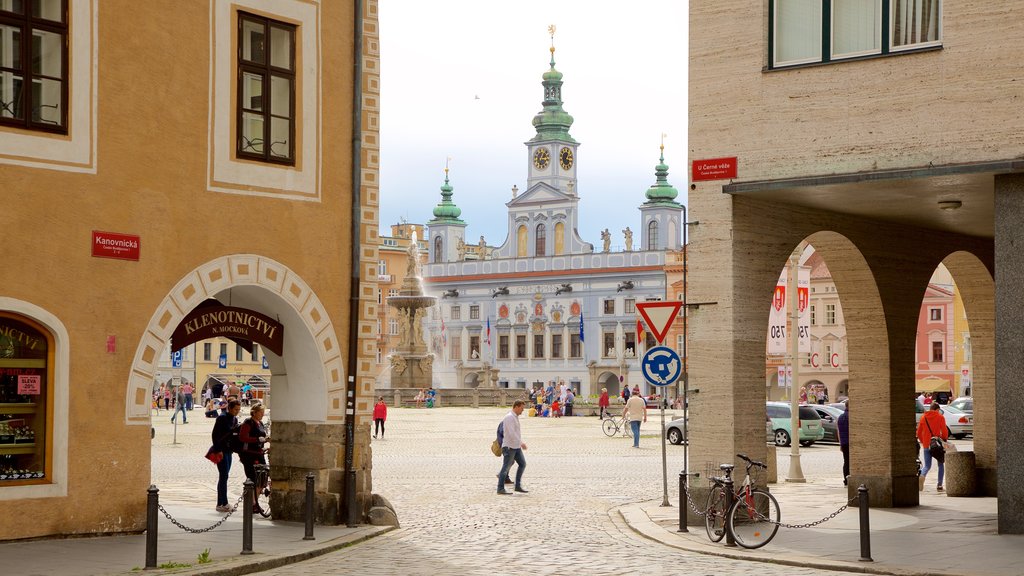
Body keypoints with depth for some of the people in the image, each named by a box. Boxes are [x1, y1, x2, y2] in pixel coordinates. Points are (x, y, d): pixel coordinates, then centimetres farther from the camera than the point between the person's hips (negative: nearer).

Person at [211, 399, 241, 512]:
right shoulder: (222, 418, -12)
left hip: (228, 450, 8)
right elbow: (214, 434, -15)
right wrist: (218, 450, -18)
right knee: (224, 476, -9)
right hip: (220, 451, -8)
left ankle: (221, 504, 13)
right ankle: (222, 504, -7)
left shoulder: (235, 419, 11)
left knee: (224, 476, 9)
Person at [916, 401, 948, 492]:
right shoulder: (940, 417, -3)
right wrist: (945, 439, 7)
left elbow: (919, 432, 9)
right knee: (941, 464, 14)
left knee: (927, 465, 6)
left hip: (926, 444, 3)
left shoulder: (923, 417, 8)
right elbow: (944, 431, -9)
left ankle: (922, 476, -27)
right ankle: (939, 485, 9)